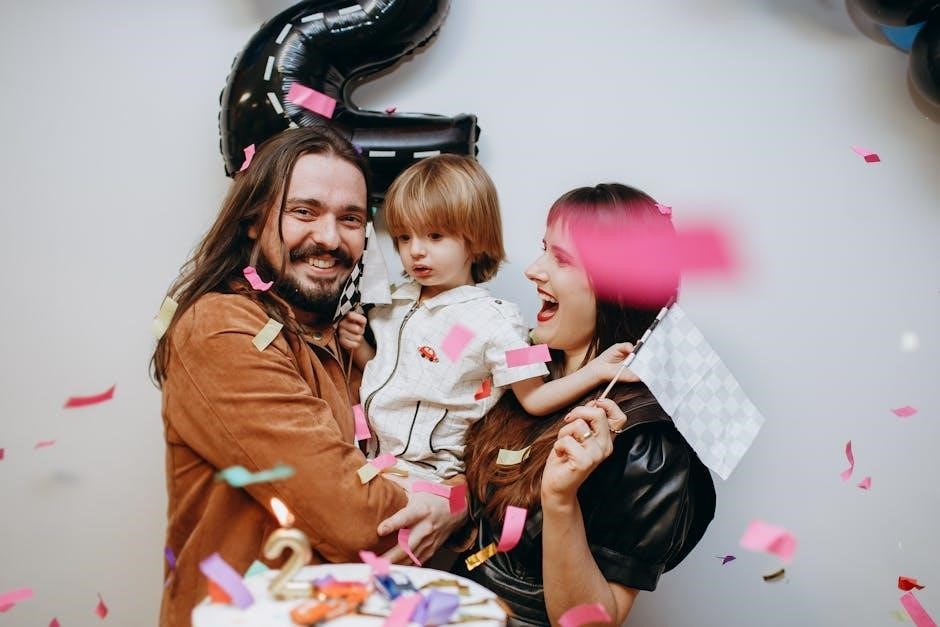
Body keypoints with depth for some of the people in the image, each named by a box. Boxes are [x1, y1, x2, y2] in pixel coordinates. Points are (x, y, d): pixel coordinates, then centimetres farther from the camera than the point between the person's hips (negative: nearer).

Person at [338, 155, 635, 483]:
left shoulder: (494, 321, -12)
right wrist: (357, 346, 1)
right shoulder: (396, 301, 7)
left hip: (422, 471, -6)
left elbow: (533, 398, -12)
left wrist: (594, 371, -25)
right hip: (366, 452, 6)